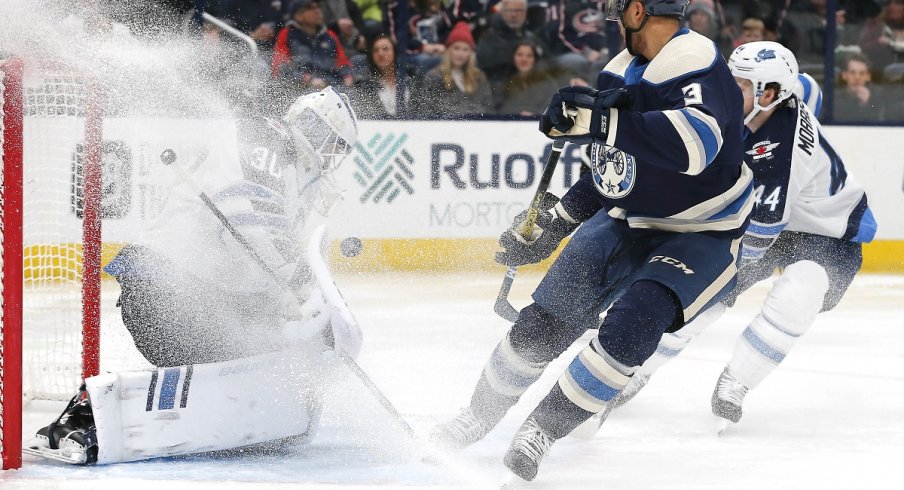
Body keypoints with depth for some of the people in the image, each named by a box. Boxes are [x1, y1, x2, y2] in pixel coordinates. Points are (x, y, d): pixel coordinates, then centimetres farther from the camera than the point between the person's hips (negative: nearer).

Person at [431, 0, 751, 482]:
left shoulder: (698, 64, -22)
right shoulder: (621, 72, 4)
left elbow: (696, 144, -42)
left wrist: (600, 119, -45)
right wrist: (550, 223, 14)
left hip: (702, 238, -7)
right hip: (629, 222, 7)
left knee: (629, 325, -28)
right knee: (543, 324, -2)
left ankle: (542, 429, -11)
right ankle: (477, 417, 20)